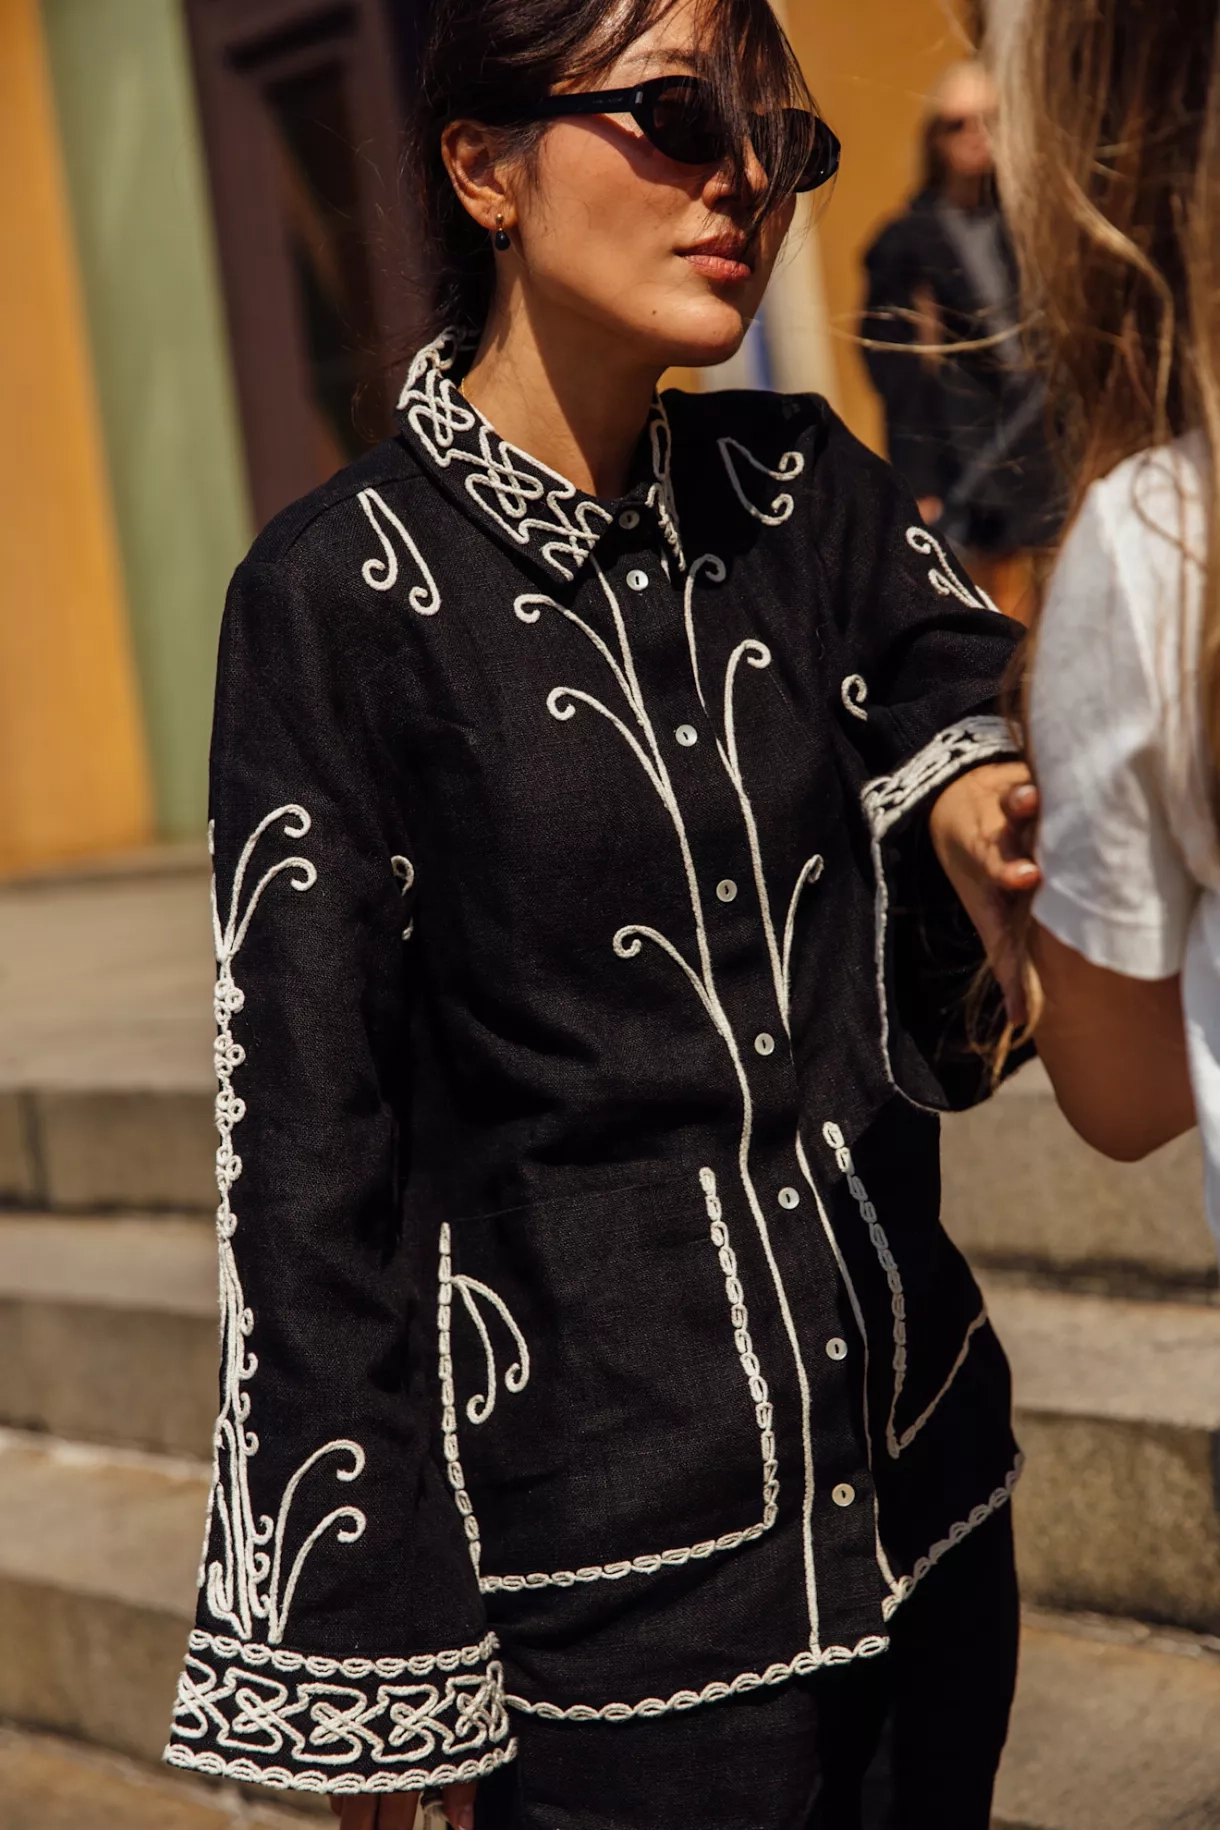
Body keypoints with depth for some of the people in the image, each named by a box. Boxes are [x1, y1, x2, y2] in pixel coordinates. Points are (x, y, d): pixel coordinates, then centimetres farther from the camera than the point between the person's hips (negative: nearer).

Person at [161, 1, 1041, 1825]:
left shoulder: (798, 491, 4)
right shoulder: (347, 596, -12)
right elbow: (305, 1145, -12)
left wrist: (974, 793, -26)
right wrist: (380, 1679, -11)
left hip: (921, 1472, 6)